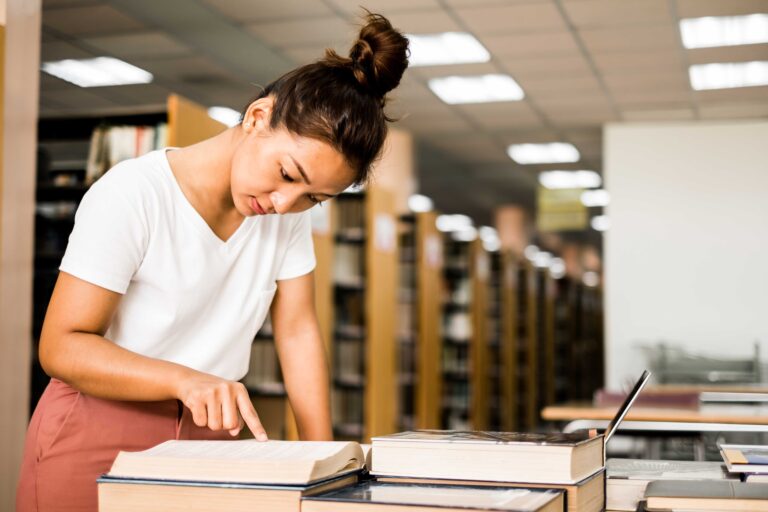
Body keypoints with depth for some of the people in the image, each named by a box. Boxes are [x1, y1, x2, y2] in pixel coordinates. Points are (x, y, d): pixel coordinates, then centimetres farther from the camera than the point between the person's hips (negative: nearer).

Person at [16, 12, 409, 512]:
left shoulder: (290, 213, -3)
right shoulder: (132, 195, -21)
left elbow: (298, 331, 0)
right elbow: (62, 346, -20)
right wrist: (186, 380, -34)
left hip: (207, 434, 5)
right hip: (98, 432, -4)